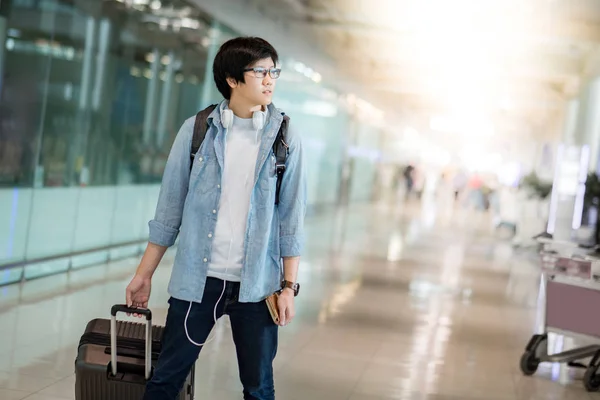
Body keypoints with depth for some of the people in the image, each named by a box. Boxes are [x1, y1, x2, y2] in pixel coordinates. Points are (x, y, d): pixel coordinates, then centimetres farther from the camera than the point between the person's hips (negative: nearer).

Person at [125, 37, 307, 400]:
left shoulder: (285, 137, 0)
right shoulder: (197, 131, 0)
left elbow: (291, 216, 2)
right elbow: (170, 207, 5)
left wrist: (289, 285, -2)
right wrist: (145, 273, 6)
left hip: (256, 285, 0)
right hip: (197, 279, 0)